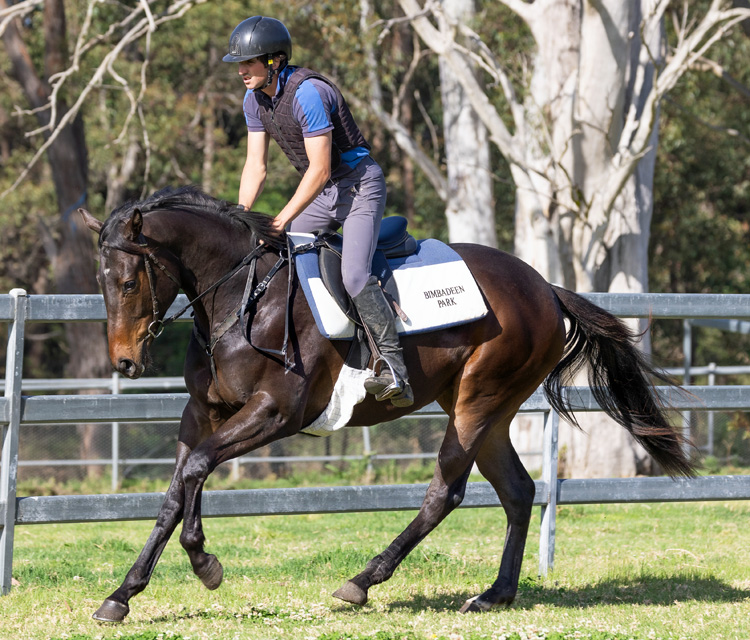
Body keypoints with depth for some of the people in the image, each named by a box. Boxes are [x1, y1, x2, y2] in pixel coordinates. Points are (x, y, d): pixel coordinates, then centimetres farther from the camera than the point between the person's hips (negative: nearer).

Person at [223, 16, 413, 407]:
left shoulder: (308, 94, -25)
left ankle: (395, 371, -24)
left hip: (359, 186, -9)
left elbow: (320, 170, -26)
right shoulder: (255, 101, 1)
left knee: (353, 275, -26)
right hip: (320, 192, 9)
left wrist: (283, 220, -26)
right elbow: (256, 167, 3)